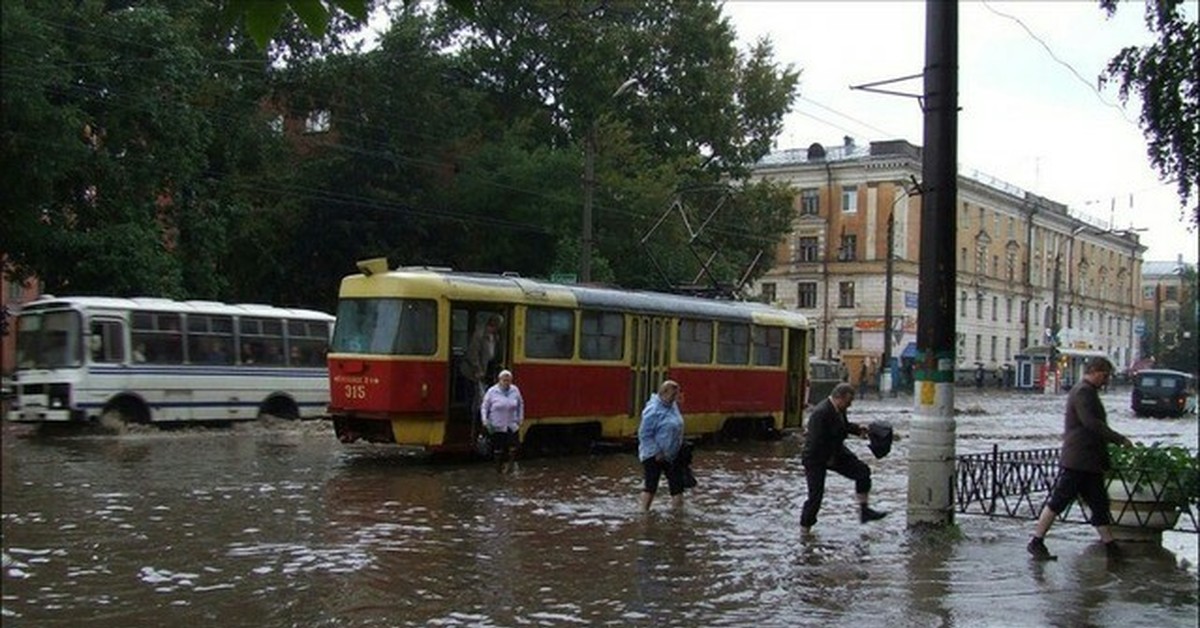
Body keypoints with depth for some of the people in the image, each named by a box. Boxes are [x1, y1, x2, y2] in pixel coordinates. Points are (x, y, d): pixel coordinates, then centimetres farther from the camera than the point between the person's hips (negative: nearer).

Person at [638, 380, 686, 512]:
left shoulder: (673, 405, 5)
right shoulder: (653, 410, -20)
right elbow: (645, 435, -19)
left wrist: (680, 447, 13)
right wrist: (656, 453, -19)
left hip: (672, 455, 8)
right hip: (654, 456, -8)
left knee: (677, 483, 10)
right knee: (650, 485, 2)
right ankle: (644, 512, 12)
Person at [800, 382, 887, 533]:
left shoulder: (839, 409, -2)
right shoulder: (821, 413, -30)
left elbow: (844, 426, 19)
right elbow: (816, 441, -30)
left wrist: (857, 429, 0)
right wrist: (828, 459, -20)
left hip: (834, 453, 9)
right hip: (816, 459, -9)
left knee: (862, 471, 2)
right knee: (815, 496, -3)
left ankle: (864, 510, 12)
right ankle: (805, 530, 12)